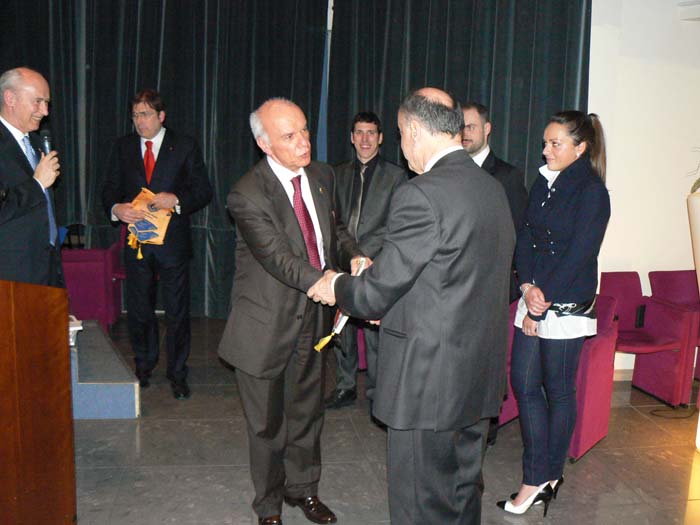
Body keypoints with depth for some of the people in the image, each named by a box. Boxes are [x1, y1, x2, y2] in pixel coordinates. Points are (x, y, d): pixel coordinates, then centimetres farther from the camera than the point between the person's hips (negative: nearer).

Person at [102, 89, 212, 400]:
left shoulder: (185, 147, 1)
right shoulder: (122, 147, 9)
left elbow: (204, 192, -1)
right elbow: (110, 190, 7)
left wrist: (176, 200, -19)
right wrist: (116, 209, -15)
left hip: (173, 241, -2)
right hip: (137, 240, 3)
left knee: (177, 311, 4)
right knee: (138, 310, 13)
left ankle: (177, 373, 19)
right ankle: (143, 366, 32)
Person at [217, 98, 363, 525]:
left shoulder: (322, 176, -1)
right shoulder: (248, 195, -22)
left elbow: (335, 227, 13)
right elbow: (282, 262, -30)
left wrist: (353, 254, -10)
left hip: (313, 319, 6)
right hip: (268, 325, -5)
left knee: (307, 411, 22)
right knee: (268, 422, 13)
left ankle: (303, 488, 46)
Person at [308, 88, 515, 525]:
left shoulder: (421, 195, -21)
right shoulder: (492, 187, 7)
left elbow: (377, 291, -17)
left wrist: (336, 286, 4)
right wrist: (394, 305, 18)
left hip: (429, 379, -8)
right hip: (482, 375, 8)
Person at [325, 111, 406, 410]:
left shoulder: (395, 176, 2)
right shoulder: (340, 174, 15)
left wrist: (361, 255, -9)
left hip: (374, 268, -4)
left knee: (374, 333, -2)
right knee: (342, 331, 10)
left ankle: (377, 392, 15)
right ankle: (345, 388, 26)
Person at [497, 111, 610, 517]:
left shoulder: (592, 193, -9)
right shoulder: (543, 185, 11)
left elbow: (577, 256, -14)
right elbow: (525, 239, 6)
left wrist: (542, 304, -14)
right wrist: (528, 288, -9)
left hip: (565, 309, -7)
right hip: (533, 301, 7)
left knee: (559, 391, 6)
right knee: (524, 384, 7)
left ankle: (547, 475, 23)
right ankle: (541, 478, 21)